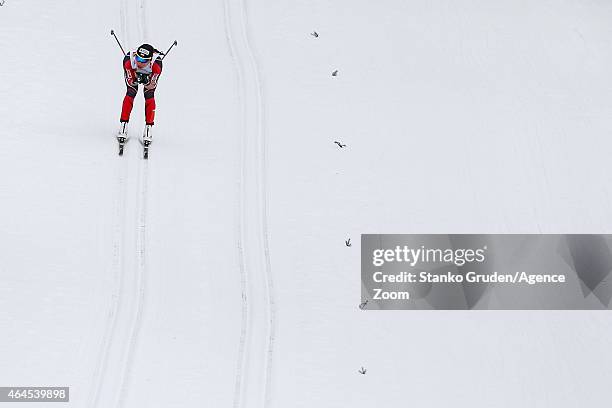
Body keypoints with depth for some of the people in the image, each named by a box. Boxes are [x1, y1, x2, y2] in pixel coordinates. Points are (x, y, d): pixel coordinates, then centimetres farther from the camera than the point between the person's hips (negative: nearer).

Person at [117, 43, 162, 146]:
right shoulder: (129, 60, -41)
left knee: (149, 97, -10)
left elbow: (153, 85, -29)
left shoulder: (156, 64, -43)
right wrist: (134, 80, -48)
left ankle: (148, 128, 1)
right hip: (133, 73, 1)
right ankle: (123, 125, -1)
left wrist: (146, 82, -49)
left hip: (150, 75, 0)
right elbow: (129, 81, -27)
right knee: (130, 94, -11)